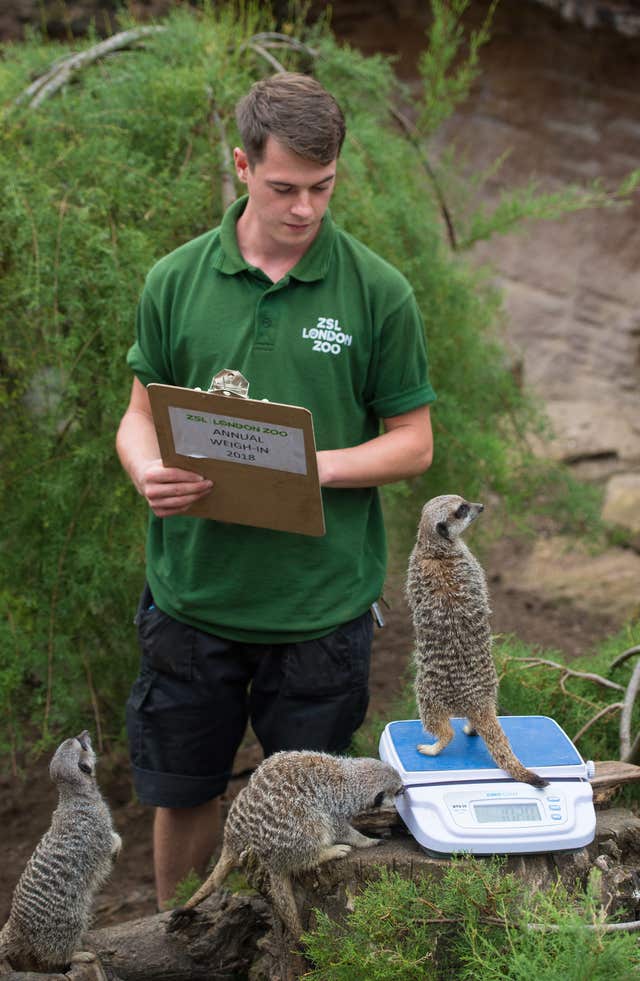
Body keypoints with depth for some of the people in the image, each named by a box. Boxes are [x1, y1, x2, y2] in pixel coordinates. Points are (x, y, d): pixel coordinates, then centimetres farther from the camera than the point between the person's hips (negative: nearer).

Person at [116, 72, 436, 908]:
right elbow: (140, 414, 6)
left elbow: (413, 443, -2)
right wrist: (149, 475, -16)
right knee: (182, 792, 17)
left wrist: (318, 465, -20)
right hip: (193, 590, 2)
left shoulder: (378, 292, -6)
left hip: (324, 600, -1)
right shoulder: (176, 281, -2)